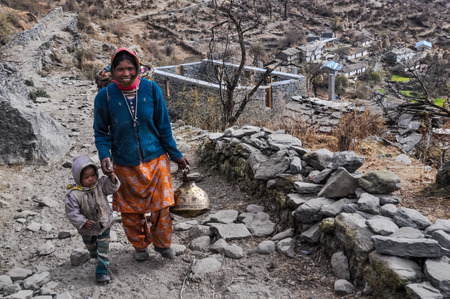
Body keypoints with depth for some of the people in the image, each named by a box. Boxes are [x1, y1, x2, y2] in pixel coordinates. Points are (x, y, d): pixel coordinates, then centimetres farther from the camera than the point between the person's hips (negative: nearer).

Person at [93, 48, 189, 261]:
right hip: (125, 165, 0)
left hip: (156, 160, 0)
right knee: (131, 211, 13)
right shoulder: (105, 96, -11)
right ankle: (140, 246, 40)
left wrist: (176, 155, 5)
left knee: (161, 206, 8)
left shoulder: (151, 89, -9)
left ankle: (162, 243, 35)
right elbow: (101, 132, 0)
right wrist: (104, 155, -17)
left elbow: (163, 126, 0)